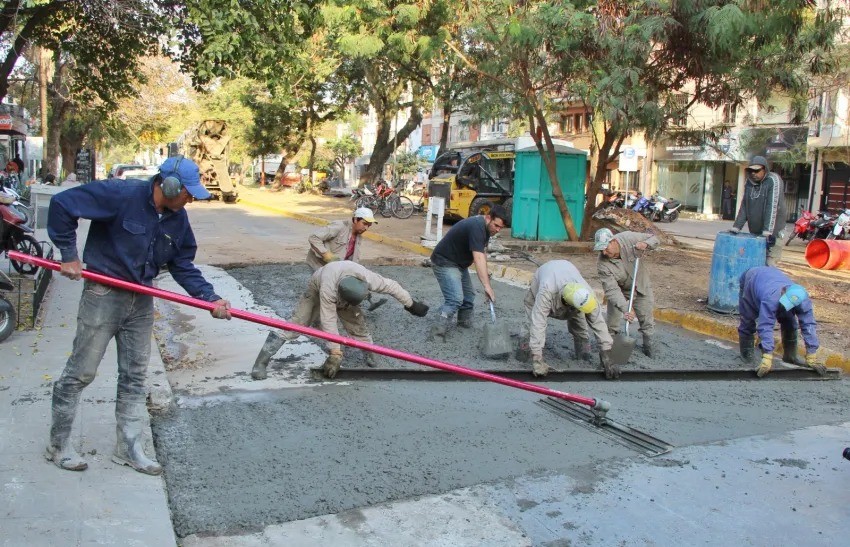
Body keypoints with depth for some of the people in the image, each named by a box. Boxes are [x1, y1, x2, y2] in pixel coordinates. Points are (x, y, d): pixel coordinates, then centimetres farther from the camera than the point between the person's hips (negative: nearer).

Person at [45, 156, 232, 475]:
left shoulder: (177, 218, 0)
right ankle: (58, 446, 22)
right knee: (80, 373, 4)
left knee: (135, 377, 11)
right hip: (103, 295, -6)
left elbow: (182, 266, 5)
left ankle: (129, 448, 23)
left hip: (141, 302, 6)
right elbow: (62, 204, -18)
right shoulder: (120, 196, -20)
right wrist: (69, 255, -17)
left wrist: (210, 298, -7)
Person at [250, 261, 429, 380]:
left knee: (358, 326, -7)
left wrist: (411, 304, -9)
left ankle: (370, 355, 19)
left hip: (342, 294, 4)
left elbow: (391, 286, -21)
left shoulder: (367, 278, -37)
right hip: (317, 290, -4)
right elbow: (329, 322, -40)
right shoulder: (327, 290, -45)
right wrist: (336, 354, -36)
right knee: (296, 325, -15)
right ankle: (261, 363, -14)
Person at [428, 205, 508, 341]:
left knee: (469, 294, 16)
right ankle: (437, 334, -23)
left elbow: (481, 253, 8)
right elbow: (478, 258, -36)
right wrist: (487, 286, -41)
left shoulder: (485, 227, 4)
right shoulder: (477, 227, -28)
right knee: (455, 299, -21)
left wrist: (485, 273, -7)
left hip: (459, 263, 10)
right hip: (444, 262, -10)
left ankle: (465, 322, 34)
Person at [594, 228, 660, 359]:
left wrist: (645, 244, -35)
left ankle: (650, 345, 32)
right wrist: (625, 309, -44)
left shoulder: (628, 238, -29)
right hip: (619, 290, -1)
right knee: (612, 324, 3)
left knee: (647, 319, 11)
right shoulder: (602, 264, -32)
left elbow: (654, 239, -12)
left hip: (641, 286, 1)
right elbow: (612, 290, -33)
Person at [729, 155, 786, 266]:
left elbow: (772, 207, -22)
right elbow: (744, 206, 10)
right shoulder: (749, 182, 7)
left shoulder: (773, 181, -13)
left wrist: (768, 231, -28)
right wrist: (736, 227, 4)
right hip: (755, 232, 6)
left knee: (769, 264, -10)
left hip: (772, 231, -6)